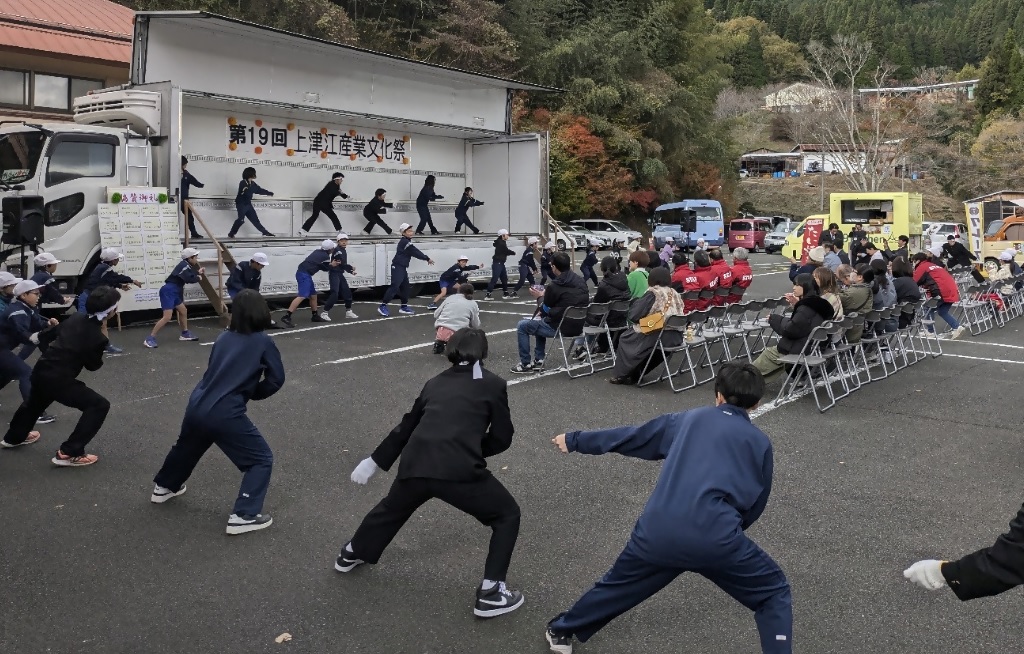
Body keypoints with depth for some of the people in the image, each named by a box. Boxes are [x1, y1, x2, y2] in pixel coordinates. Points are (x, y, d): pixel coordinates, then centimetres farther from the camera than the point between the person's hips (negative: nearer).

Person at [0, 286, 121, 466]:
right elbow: (93, 365, -3)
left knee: (36, 402, 38)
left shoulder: (77, 317, 2)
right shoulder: (97, 337, -20)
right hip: (58, 378, -9)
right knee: (99, 405, -5)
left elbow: (46, 336, 14)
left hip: (41, 370, 9)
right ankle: (69, 453, -7)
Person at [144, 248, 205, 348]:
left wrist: (198, 272, 23)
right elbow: (189, 279, -21)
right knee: (167, 317, -17)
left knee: (183, 311, 23)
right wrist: (198, 278, -4)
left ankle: (185, 334, 39)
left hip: (174, 292, 11)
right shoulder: (184, 265, -13)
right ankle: (149, 339, -17)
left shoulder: (186, 265, 15)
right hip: (168, 291, -11)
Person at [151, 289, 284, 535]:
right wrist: (252, 392, 15)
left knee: (186, 447, 35)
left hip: (196, 407, 7)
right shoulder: (263, 342, -2)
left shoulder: (223, 338, 14)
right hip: (225, 414, -7)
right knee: (261, 460, 6)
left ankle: (164, 487, 57)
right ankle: (243, 516, -1)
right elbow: (276, 379, 1)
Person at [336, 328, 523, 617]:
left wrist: (374, 461, 39)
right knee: (507, 515, 16)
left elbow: (406, 426, 30)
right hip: (459, 470, -5)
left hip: (414, 464, 5)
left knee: (392, 509, 35)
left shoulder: (436, 382, 23)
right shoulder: (493, 384, 9)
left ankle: (351, 554, 56)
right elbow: (502, 438, 10)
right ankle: (491, 593, 10)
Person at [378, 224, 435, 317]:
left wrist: (426, 258, 7)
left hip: (403, 267, 10)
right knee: (394, 286, -14)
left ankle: (404, 307, 20)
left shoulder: (407, 242, 15)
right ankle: (383, 306, -14)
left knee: (405, 287, 13)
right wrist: (427, 259, -9)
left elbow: (414, 252, 15)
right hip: (397, 267, -10)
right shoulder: (404, 242, -15)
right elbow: (415, 252, -15)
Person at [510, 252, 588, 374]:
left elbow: (545, 310, -4)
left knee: (521, 326, 12)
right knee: (540, 321, 32)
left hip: (560, 328, -8)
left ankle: (525, 364, 16)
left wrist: (540, 296, 16)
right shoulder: (581, 281, 3)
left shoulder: (554, 286, -19)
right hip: (578, 326, 8)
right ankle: (539, 360, 29)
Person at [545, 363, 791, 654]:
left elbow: (629, 437, 29)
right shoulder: (760, 443, 15)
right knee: (774, 593, 19)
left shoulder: (687, 419, 21)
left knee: (618, 584, 29)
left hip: (657, 530, 3)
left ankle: (561, 631, 48)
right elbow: (756, 504, 22)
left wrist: (575, 440, 41)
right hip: (715, 536, -3)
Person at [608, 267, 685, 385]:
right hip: (675, 337, 7)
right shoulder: (675, 294, 9)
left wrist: (636, 304, 11)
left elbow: (634, 315, -12)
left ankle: (620, 374, 21)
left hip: (656, 337, -7)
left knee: (625, 338, 17)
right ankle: (635, 374, 29)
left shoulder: (653, 293, -11)